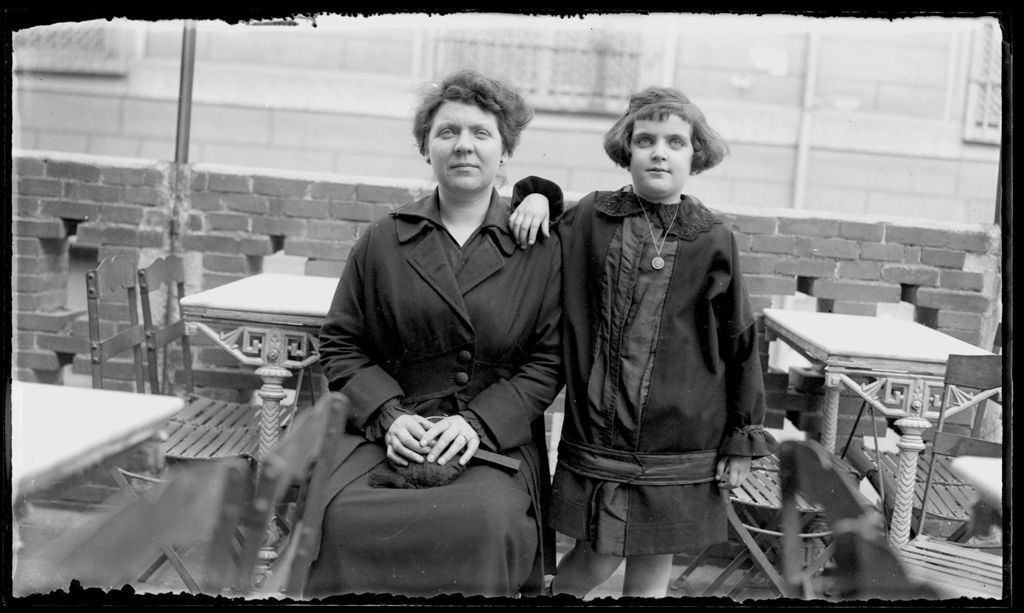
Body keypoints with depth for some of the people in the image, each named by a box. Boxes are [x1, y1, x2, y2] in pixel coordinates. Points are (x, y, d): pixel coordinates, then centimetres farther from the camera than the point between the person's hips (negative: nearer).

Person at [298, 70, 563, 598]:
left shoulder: (540, 248, 6)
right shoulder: (383, 241, 10)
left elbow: (548, 361, 3)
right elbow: (340, 345, 12)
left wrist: (479, 422, -11)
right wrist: (389, 415, -5)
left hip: (498, 440, -1)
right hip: (392, 431, 1)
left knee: (486, 523, -33)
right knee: (346, 518, -29)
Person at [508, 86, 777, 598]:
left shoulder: (713, 242, -2)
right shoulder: (591, 219, 0)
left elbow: (740, 343, 3)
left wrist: (742, 440, 3)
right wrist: (537, 196, -4)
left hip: (681, 449, 1)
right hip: (597, 438, 0)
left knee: (651, 573, 12)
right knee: (595, 562, 8)